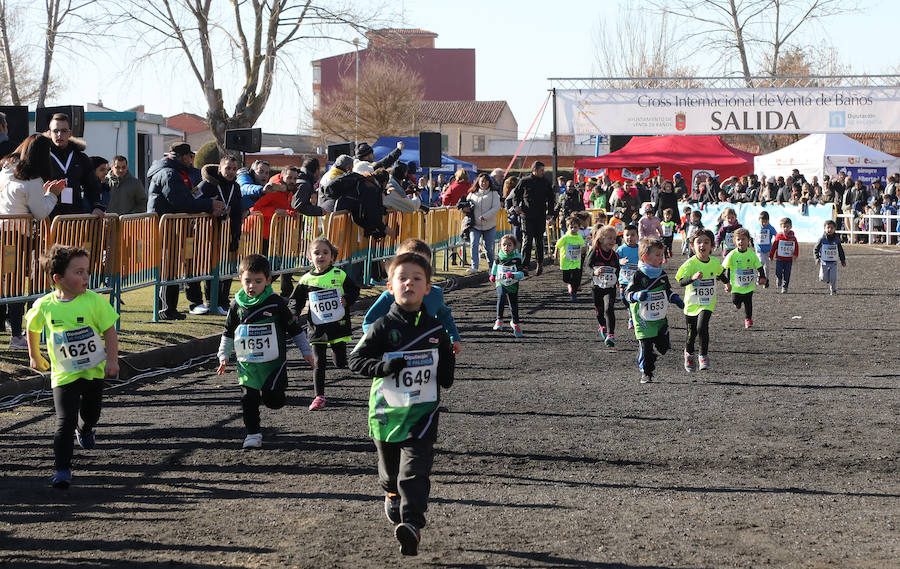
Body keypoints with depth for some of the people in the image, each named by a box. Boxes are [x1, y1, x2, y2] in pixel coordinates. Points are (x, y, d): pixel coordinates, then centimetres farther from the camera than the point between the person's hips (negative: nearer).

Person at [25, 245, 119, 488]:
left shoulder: (95, 301, -14)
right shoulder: (44, 305, -11)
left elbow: (110, 331, -7)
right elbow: (32, 328, 9)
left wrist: (112, 360, -15)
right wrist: (34, 356, 18)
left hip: (94, 370, 1)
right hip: (64, 374, -1)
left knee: (91, 412, 20)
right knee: (65, 421, -10)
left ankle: (84, 430, 56)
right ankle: (62, 469, -4)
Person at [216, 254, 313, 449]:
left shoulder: (276, 303, -5)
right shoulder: (237, 305, 2)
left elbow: (293, 327, 4)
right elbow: (228, 333, 16)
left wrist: (306, 351, 7)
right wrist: (223, 356, 11)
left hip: (273, 362, -3)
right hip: (247, 364, 3)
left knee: (273, 400, -10)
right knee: (248, 400, 1)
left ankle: (268, 392, 24)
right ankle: (253, 433, 15)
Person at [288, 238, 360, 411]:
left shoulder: (340, 275, -1)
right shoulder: (306, 280, 3)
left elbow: (354, 291, 8)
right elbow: (296, 299, 13)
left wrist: (346, 300, -12)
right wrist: (294, 314, -5)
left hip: (338, 325, -1)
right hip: (317, 329, 1)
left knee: (341, 364, 5)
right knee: (318, 363, -3)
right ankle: (319, 397, 3)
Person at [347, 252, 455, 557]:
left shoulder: (435, 329, 4)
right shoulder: (382, 327, -5)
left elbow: (445, 369, 19)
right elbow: (356, 360, -6)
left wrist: (447, 372, -3)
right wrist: (383, 366, -21)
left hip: (422, 411, 0)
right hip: (387, 410, 0)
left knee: (414, 471, -15)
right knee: (390, 470, 19)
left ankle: (411, 524, -23)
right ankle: (392, 495, 51)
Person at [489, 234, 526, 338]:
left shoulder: (516, 258, -13)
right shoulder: (499, 257, -3)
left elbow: (521, 274, -16)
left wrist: (513, 275, -33)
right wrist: (493, 274, 17)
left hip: (513, 285, 0)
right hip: (501, 283, 0)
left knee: (514, 306, 9)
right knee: (501, 297, -30)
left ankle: (515, 323, 36)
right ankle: (499, 320, -27)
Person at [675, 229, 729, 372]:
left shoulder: (715, 262, -4)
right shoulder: (691, 263, -16)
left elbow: (720, 273, 21)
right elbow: (681, 281, -28)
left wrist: (727, 283, 39)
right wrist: (693, 277, -48)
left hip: (707, 303, 1)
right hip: (692, 303, -1)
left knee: (702, 327, -22)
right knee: (692, 333, 11)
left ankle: (704, 355, -6)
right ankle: (689, 355, 40)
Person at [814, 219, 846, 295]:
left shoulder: (837, 240, 2)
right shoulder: (822, 239, -3)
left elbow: (841, 251, 12)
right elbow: (816, 249, 4)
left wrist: (843, 261, 12)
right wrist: (817, 258, -9)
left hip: (833, 263, 1)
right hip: (824, 262, -1)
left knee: (833, 278, -10)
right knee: (823, 278, -4)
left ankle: (833, 290, 8)